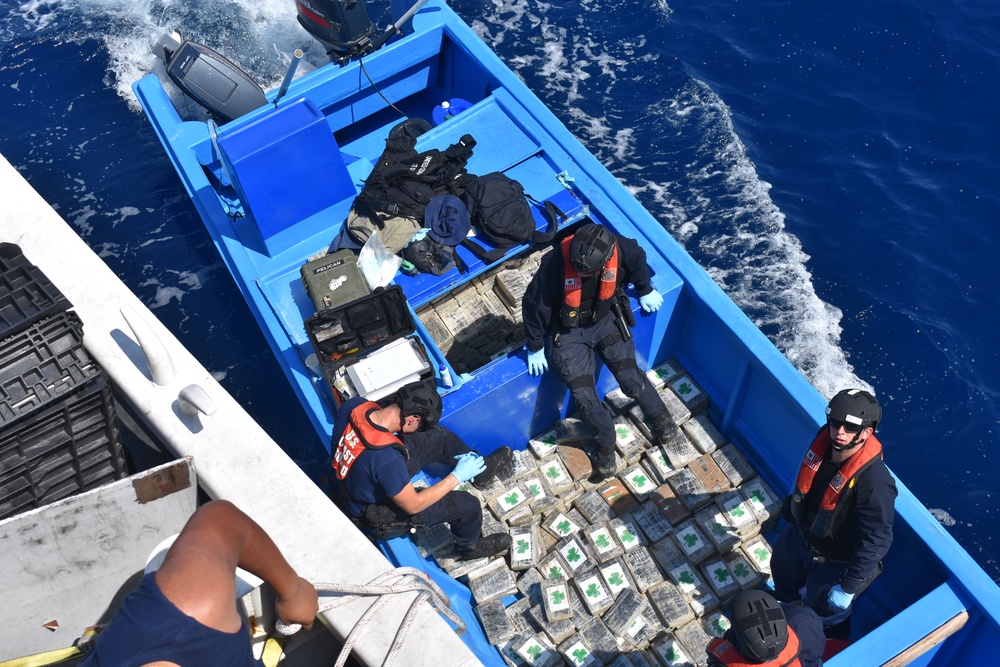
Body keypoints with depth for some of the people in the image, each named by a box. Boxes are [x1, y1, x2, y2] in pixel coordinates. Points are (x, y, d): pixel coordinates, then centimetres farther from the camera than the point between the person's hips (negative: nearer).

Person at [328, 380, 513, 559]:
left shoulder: (355, 404, -22)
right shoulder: (387, 458, -42)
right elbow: (413, 505, -25)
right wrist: (457, 477, -18)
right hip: (371, 510, -7)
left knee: (438, 435, 7)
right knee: (467, 505, 0)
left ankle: (481, 467, 34)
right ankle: (470, 547, 34)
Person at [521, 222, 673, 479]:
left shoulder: (620, 250, -26)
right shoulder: (556, 263, -33)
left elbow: (638, 260, 1)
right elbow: (533, 304, -20)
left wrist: (645, 291, 17)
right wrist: (535, 348, -9)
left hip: (606, 320, 2)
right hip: (568, 331, -2)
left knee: (630, 378, -5)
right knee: (583, 396, -10)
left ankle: (660, 417, 28)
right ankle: (605, 444, 19)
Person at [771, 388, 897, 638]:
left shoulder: (875, 481, -40)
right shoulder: (824, 439, -21)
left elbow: (876, 542, -33)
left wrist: (848, 588, -27)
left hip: (832, 560, -6)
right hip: (798, 533, 7)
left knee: (825, 612, 20)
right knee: (782, 571, 34)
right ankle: (784, 604, 70)